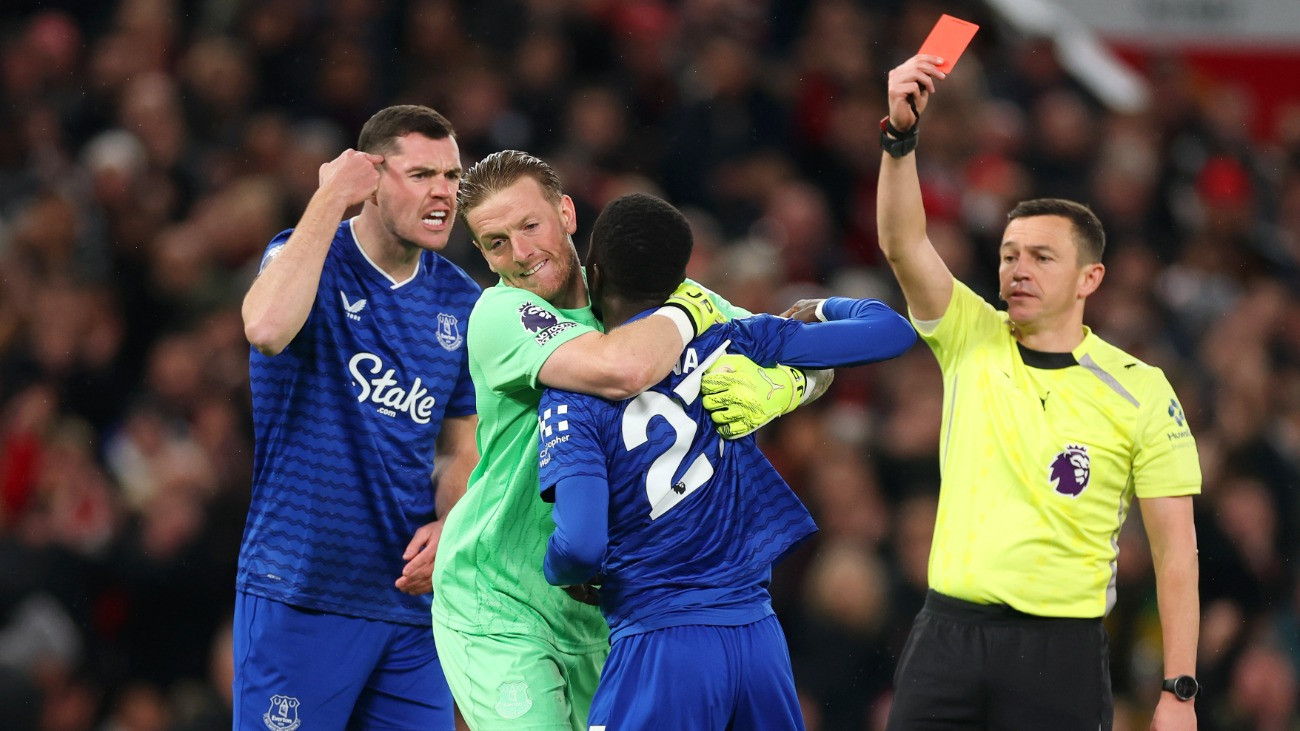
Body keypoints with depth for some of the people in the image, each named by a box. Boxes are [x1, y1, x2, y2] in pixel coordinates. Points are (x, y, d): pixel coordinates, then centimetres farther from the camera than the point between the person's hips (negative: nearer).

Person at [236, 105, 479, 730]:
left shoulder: (459, 302, 11)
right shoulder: (307, 257, -4)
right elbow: (266, 327, -30)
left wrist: (445, 526, -1)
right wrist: (330, 198, -20)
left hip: (408, 599, 5)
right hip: (298, 594, -5)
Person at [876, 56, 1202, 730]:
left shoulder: (1139, 391, -1)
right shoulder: (971, 341, 7)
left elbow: (1176, 549, -1)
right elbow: (902, 244, -8)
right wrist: (901, 132, -24)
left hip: (1060, 650, -3)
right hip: (948, 631, 3)